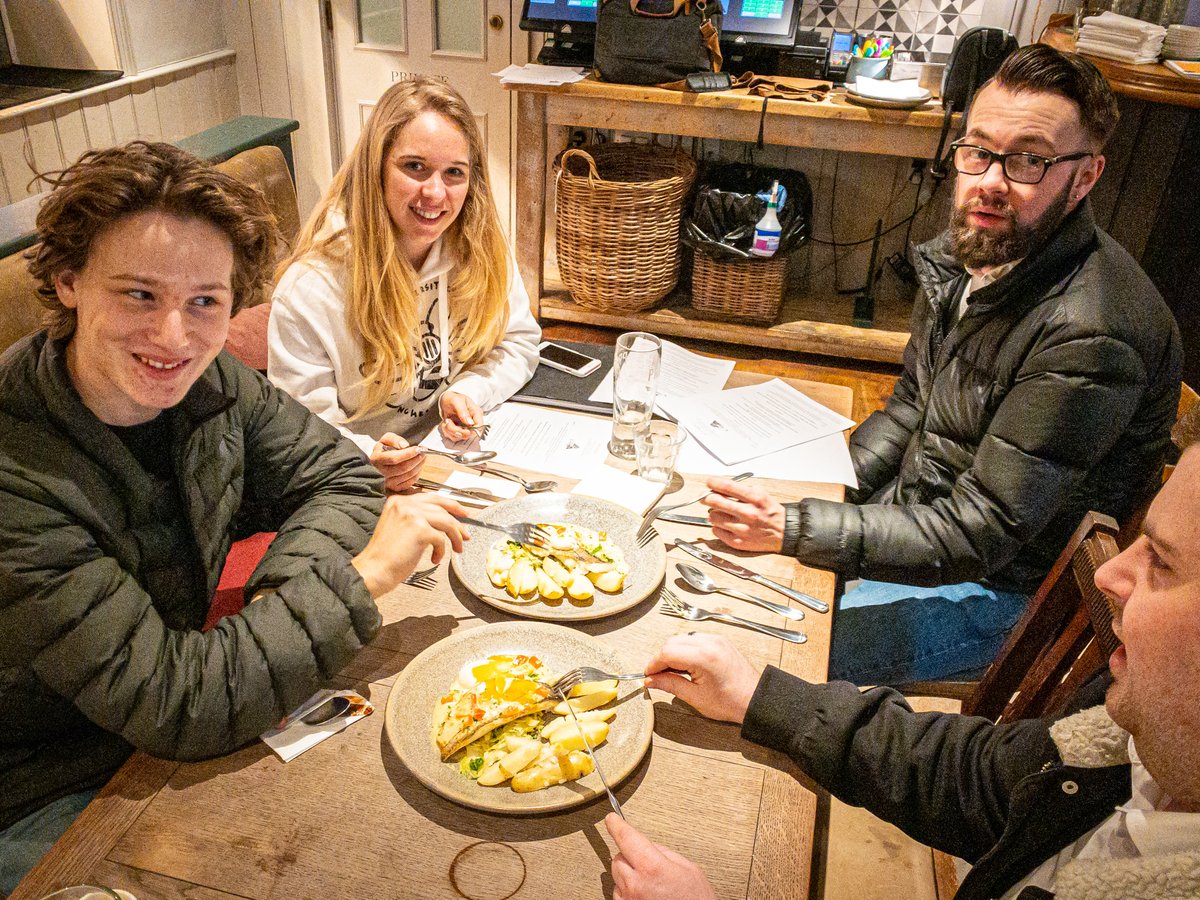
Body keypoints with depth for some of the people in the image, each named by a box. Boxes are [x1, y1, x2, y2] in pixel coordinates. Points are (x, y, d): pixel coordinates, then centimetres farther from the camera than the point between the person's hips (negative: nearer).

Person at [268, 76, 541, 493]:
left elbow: (517, 342, 8)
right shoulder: (310, 289, -18)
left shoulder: (480, 248, -4)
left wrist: (467, 391, -11)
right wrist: (367, 460, -34)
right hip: (370, 491, -2)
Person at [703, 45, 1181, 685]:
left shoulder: (1089, 337, -31)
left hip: (1004, 586, -8)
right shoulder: (967, 251, -3)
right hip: (921, 518, 8)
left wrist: (790, 529, -32)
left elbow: (975, 537, -28)